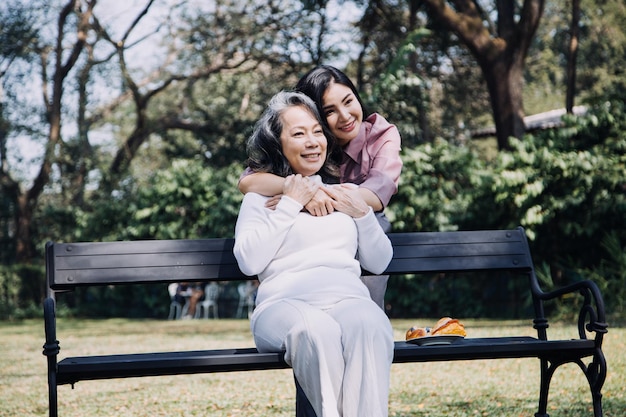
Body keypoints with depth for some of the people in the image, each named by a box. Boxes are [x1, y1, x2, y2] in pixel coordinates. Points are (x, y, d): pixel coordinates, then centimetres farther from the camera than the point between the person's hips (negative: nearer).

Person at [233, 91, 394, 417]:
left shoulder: (346, 193, 26)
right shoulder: (260, 194, 17)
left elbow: (378, 264, 23)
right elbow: (248, 261, 0)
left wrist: (363, 215, 7)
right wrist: (289, 205, 1)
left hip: (348, 299, 3)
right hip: (285, 303, -2)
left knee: (370, 325, -38)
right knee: (316, 329, -41)